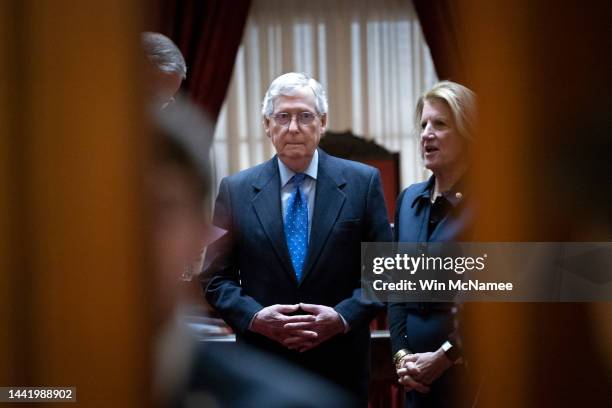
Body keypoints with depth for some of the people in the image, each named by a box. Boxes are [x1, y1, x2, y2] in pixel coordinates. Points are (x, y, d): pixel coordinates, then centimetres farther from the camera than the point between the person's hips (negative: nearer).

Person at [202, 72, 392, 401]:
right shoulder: (235, 189, 2)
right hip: (262, 365, 0)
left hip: (341, 365, 0)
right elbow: (216, 278, 3)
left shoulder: (363, 182, 1)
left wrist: (343, 317, -14)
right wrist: (255, 317, -13)